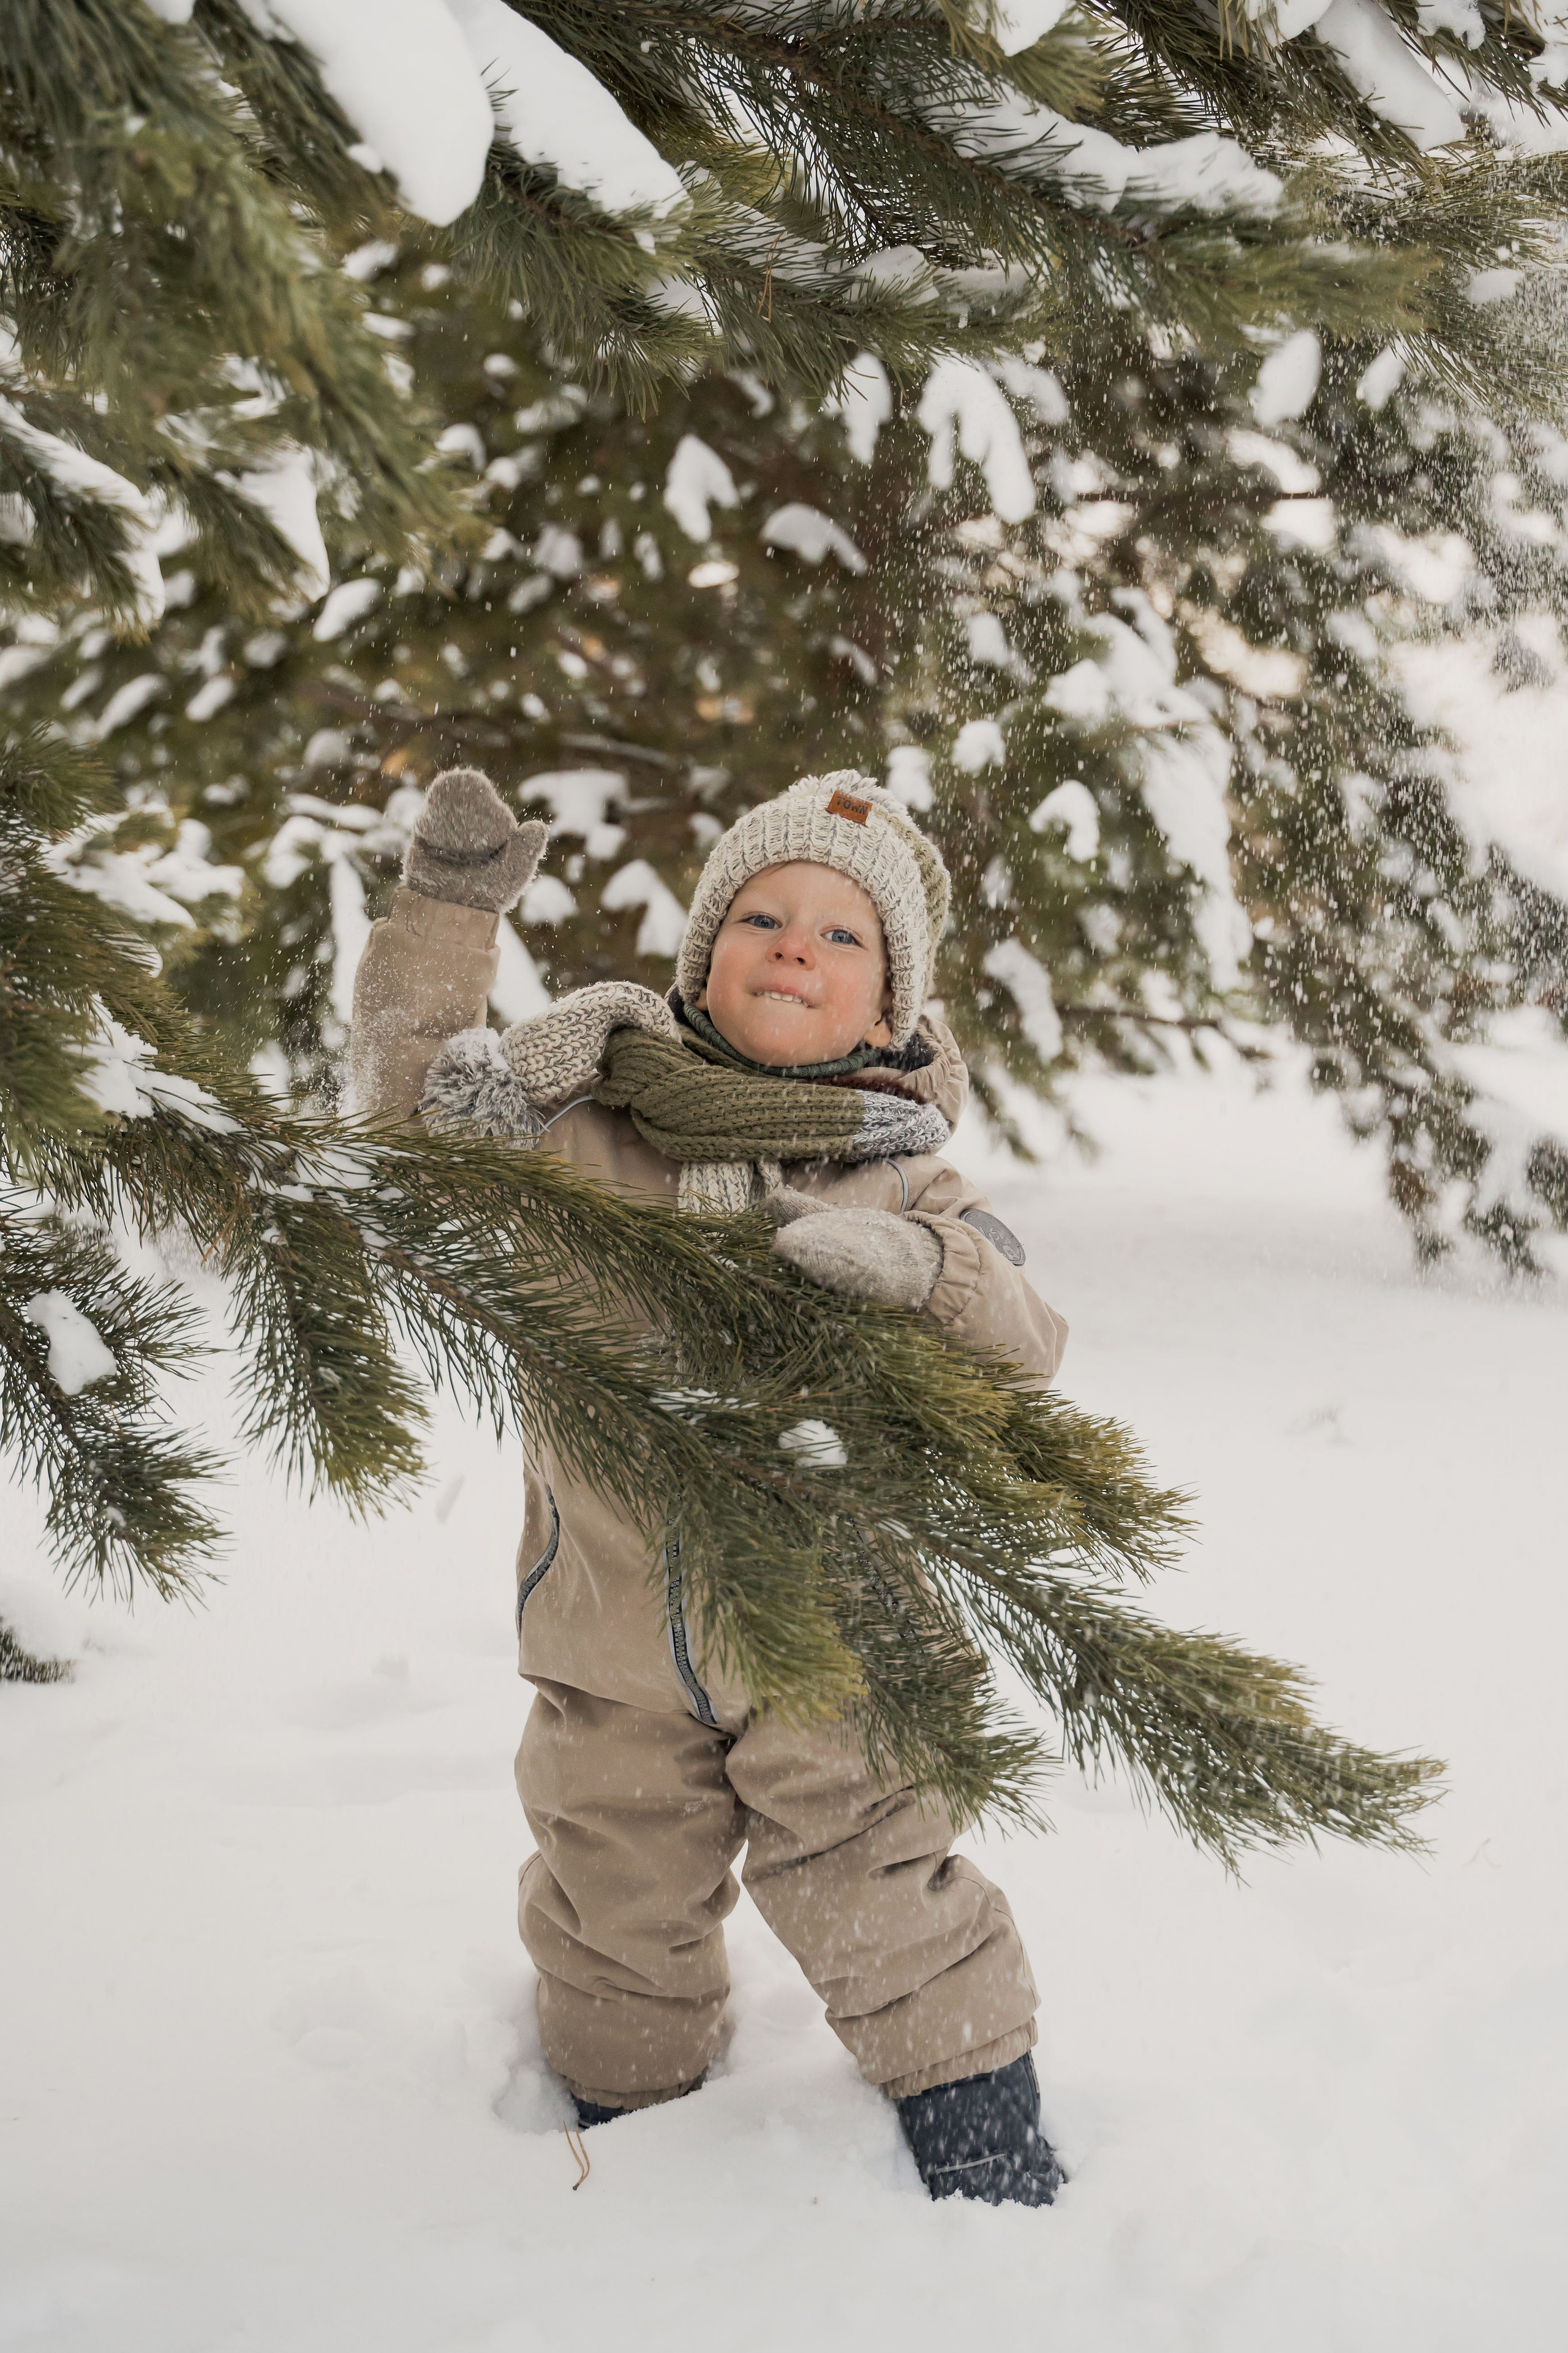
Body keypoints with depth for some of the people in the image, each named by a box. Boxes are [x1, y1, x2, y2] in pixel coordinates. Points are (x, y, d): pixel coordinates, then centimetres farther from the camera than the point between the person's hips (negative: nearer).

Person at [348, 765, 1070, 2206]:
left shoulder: (900, 1177, -6)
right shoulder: (590, 1114, -3)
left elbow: (1021, 1356, -14)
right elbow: (414, 1110, 5)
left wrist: (924, 1271, -35)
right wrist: (447, 916, -6)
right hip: (612, 1631, 3)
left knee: (871, 1889, 1)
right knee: (618, 1910, 16)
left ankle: (979, 2113, 22)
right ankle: (627, 2125, 40)